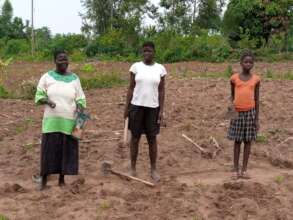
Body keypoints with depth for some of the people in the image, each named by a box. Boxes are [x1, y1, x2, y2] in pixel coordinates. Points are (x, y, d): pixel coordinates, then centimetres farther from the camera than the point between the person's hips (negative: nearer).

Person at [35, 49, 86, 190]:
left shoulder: (74, 78, 5)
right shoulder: (47, 77, 0)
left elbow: (80, 98, 7)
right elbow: (39, 96, 2)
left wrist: (80, 108, -13)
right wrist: (47, 101, -18)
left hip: (69, 121, 2)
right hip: (51, 121, -1)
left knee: (67, 151, 5)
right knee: (49, 150, 0)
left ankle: (62, 179, 19)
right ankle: (44, 179, 14)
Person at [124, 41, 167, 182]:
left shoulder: (160, 69, 1)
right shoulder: (135, 66, -1)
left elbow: (161, 91, 2)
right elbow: (131, 88, 2)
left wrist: (161, 110, -3)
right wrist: (126, 107, -1)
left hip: (153, 108, 0)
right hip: (136, 106, 0)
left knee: (152, 138, 5)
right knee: (135, 137, 7)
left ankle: (153, 169, 16)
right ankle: (133, 168, 18)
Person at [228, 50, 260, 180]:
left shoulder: (256, 79, 0)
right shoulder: (234, 78, -2)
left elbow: (257, 100, 4)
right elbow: (232, 96, 6)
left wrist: (257, 119, 2)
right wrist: (234, 111, -8)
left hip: (250, 112, 1)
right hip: (238, 113, -1)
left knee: (248, 141, 4)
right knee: (237, 141, 5)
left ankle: (244, 170, 11)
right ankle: (236, 169, 12)